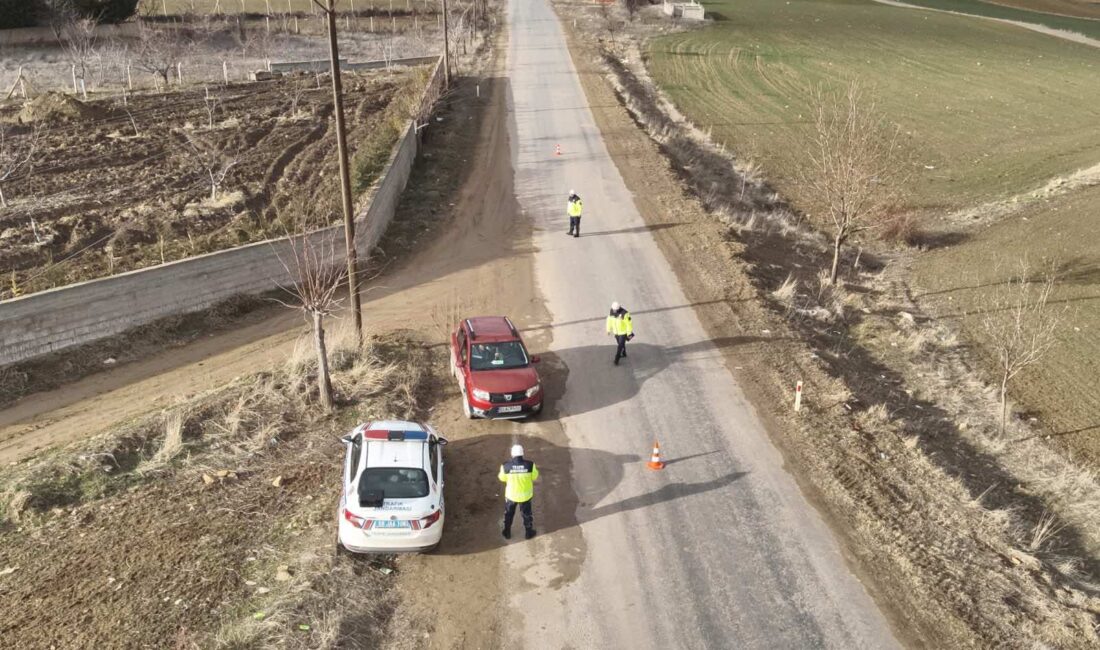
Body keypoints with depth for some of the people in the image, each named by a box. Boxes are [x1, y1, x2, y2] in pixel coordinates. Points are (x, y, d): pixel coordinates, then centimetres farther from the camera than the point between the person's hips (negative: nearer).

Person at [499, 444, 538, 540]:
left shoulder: (506, 466, -25)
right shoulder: (530, 465, -24)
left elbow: (502, 478, -6)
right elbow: (535, 477, -6)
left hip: (511, 494, 0)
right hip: (525, 494, 0)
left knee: (509, 513, 26)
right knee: (526, 513, 25)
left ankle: (507, 533, 43)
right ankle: (529, 533, 42)